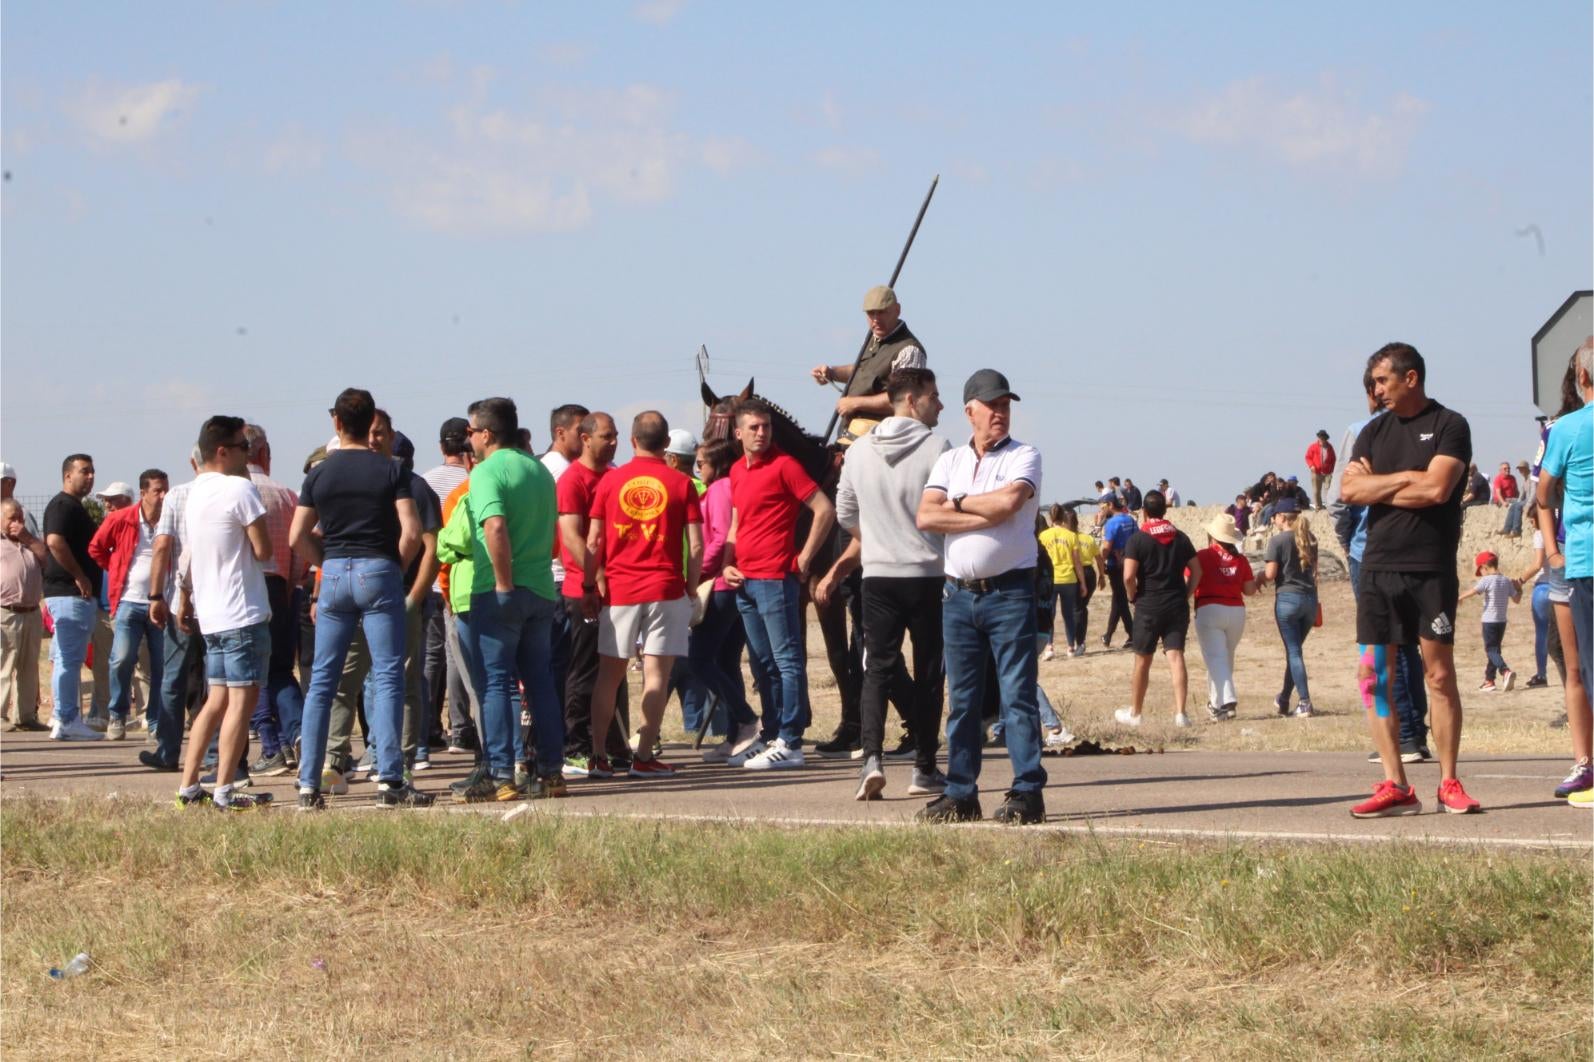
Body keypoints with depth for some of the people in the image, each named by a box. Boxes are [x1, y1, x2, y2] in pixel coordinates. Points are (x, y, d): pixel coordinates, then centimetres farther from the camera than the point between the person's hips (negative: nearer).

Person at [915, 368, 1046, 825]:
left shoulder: (1024, 457, 2)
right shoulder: (949, 461, 13)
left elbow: (1008, 501, -18)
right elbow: (926, 518, -1)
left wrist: (958, 503, -3)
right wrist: (988, 515, -9)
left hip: (1009, 592, -4)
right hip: (959, 593, 4)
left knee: (1017, 694, -6)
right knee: (961, 698, 7)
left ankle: (1028, 792, -5)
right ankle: (960, 794, 12)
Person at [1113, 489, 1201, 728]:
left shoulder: (1138, 539, -7)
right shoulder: (1181, 538, 6)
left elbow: (1128, 576, -15)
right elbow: (1196, 571, 7)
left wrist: (1134, 597, 1)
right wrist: (1185, 596, 11)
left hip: (1148, 607, -3)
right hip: (1178, 606, 3)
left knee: (1142, 662, 9)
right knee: (1176, 657, -1)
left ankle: (1135, 713, 21)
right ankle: (1180, 712, -13)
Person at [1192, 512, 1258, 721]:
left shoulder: (1202, 556, -7)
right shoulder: (1240, 559, 4)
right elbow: (1249, 589, 6)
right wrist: (1259, 581, 26)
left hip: (1209, 610, -4)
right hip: (1236, 611, 4)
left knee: (1216, 658, -5)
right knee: (1226, 657, 19)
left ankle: (1226, 701, -21)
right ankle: (1216, 701, 26)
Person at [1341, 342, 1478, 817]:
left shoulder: (1449, 426, -1)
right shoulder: (1374, 431, 15)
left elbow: (1437, 489, -14)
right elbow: (1349, 490, 2)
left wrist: (1376, 484, -3)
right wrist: (1404, 479, -7)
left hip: (1431, 568, -5)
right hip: (1379, 565, 5)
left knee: (1440, 675, -3)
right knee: (1374, 677, -1)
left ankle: (1449, 783, 4)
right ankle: (1395, 786, 2)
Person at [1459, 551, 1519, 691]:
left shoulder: (1487, 580, -11)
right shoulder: (1506, 581, 8)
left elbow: (1471, 592, -20)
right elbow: (1516, 599, 12)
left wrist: (1458, 598, -6)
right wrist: (1519, 589, 30)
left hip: (1489, 621, -7)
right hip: (1502, 621, 7)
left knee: (1491, 650, -7)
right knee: (1494, 649, 14)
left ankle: (1505, 671, -29)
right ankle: (1489, 679, 19)